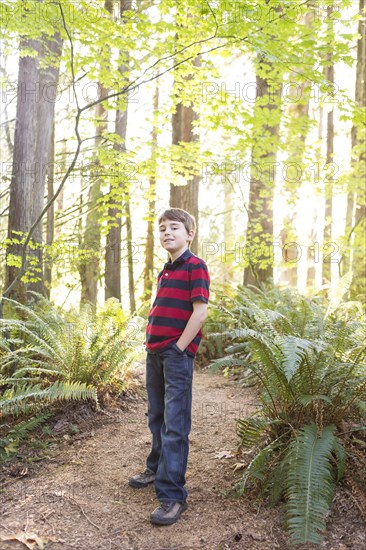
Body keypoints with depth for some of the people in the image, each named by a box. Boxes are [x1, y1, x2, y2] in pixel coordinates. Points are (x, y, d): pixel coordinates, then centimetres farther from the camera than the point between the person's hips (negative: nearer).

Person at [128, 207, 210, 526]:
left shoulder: (195, 266, -8)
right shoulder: (165, 271, 16)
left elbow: (200, 311, -16)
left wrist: (179, 348, -16)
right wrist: (151, 342, 11)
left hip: (177, 353, -8)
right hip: (155, 352, 8)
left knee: (174, 424, -6)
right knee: (157, 417, 19)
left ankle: (173, 495, 1)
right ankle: (157, 469, 37)